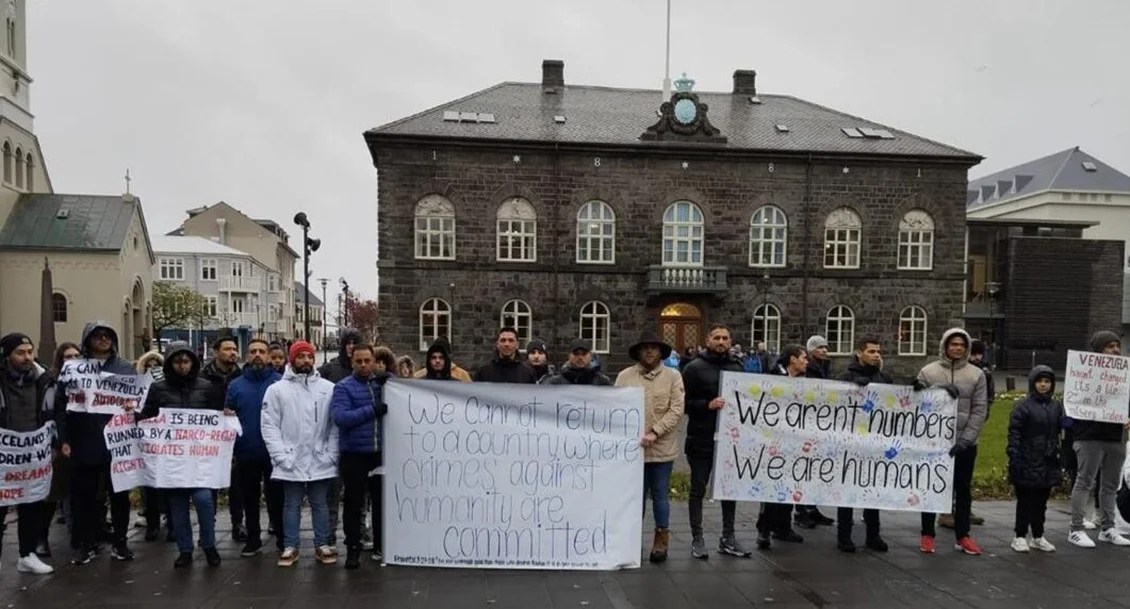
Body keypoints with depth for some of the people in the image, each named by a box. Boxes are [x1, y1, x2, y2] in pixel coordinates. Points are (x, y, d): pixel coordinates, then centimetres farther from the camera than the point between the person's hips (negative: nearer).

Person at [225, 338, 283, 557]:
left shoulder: (281, 383, -3)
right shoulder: (236, 385, 6)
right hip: (246, 452, 3)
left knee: (277, 497, 7)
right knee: (250, 499, 14)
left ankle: (282, 539, 19)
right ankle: (253, 540, 27)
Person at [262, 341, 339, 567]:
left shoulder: (328, 388, 2)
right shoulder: (277, 389, 1)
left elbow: (335, 424, 1)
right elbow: (269, 425, -2)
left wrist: (332, 453, -6)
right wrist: (280, 455, -10)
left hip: (320, 460, 1)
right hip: (291, 461, 0)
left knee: (320, 504, 10)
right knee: (291, 505, 10)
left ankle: (323, 546, 19)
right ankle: (290, 547, 20)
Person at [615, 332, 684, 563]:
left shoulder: (673, 376, 0)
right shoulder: (625, 376, 2)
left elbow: (676, 410, -7)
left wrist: (654, 433, -15)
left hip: (662, 448, -1)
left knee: (660, 495, 9)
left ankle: (661, 538, 22)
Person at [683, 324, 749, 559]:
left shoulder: (737, 368, 10)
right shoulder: (695, 368, -5)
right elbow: (683, 402, -10)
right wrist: (707, 405, -23)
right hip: (701, 440, -5)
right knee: (698, 489, 4)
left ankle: (728, 538, 23)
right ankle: (697, 539, 13)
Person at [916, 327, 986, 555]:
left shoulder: (976, 375, 2)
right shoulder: (928, 372, -1)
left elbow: (979, 410, -2)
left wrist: (966, 439, -11)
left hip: (965, 444, 1)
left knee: (963, 489, 10)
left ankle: (962, 536, 21)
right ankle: (927, 535, 16)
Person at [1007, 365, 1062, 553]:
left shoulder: (1057, 406, 9)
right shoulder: (1024, 406, -7)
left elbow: (1062, 429, 13)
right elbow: (1014, 433, -10)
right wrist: (1014, 458, -17)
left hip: (1048, 463, 5)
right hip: (1028, 463, -5)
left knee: (1041, 502, 13)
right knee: (1025, 501, 2)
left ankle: (1038, 537, 23)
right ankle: (1020, 537, 11)